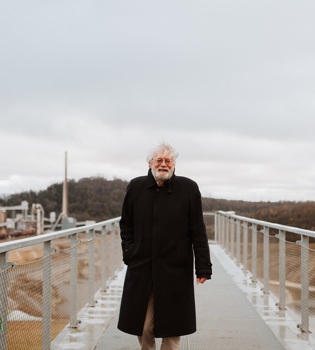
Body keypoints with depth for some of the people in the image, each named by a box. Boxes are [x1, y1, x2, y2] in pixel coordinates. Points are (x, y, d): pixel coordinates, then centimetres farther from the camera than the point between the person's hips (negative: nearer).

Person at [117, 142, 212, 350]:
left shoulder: (189, 188, -3)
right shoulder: (136, 187, 4)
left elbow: (198, 232, -3)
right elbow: (126, 224, 15)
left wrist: (203, 267, -5)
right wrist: (129, 252, 4)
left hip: (175, 270, -2)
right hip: (141, 268, 2)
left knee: (171, 327, 7)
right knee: (142, 326, 8)